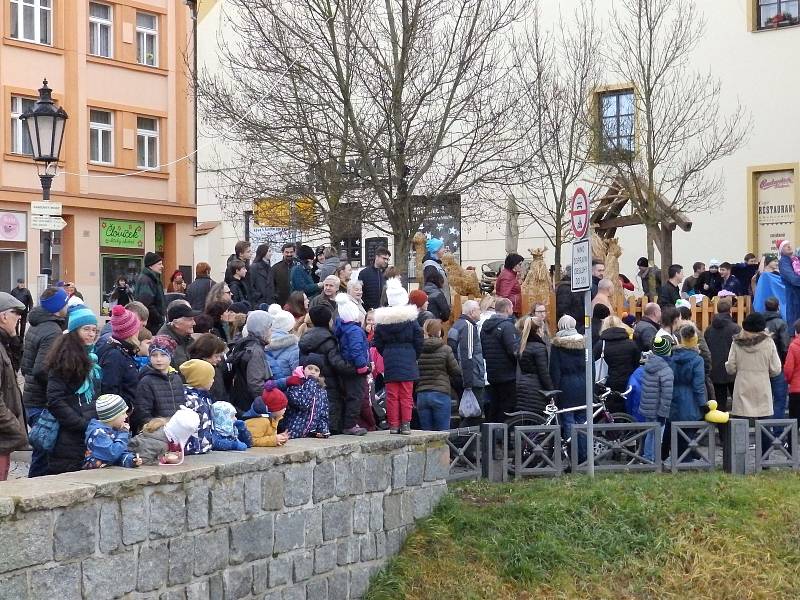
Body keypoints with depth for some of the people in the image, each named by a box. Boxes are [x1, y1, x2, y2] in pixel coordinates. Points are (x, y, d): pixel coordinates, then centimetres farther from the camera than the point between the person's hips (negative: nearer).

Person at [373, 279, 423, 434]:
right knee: (406, 395, 3)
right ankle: (405, 424, 1)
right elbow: (418, 341, -3)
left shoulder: (381, 320, 1)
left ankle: (393, 425, 5)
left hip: (389, 361, 2)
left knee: (392, 395, 5)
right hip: (408, 361, -2)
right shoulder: (410, 319, -6)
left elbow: (378, 344, 4)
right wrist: (414, 356, 11)